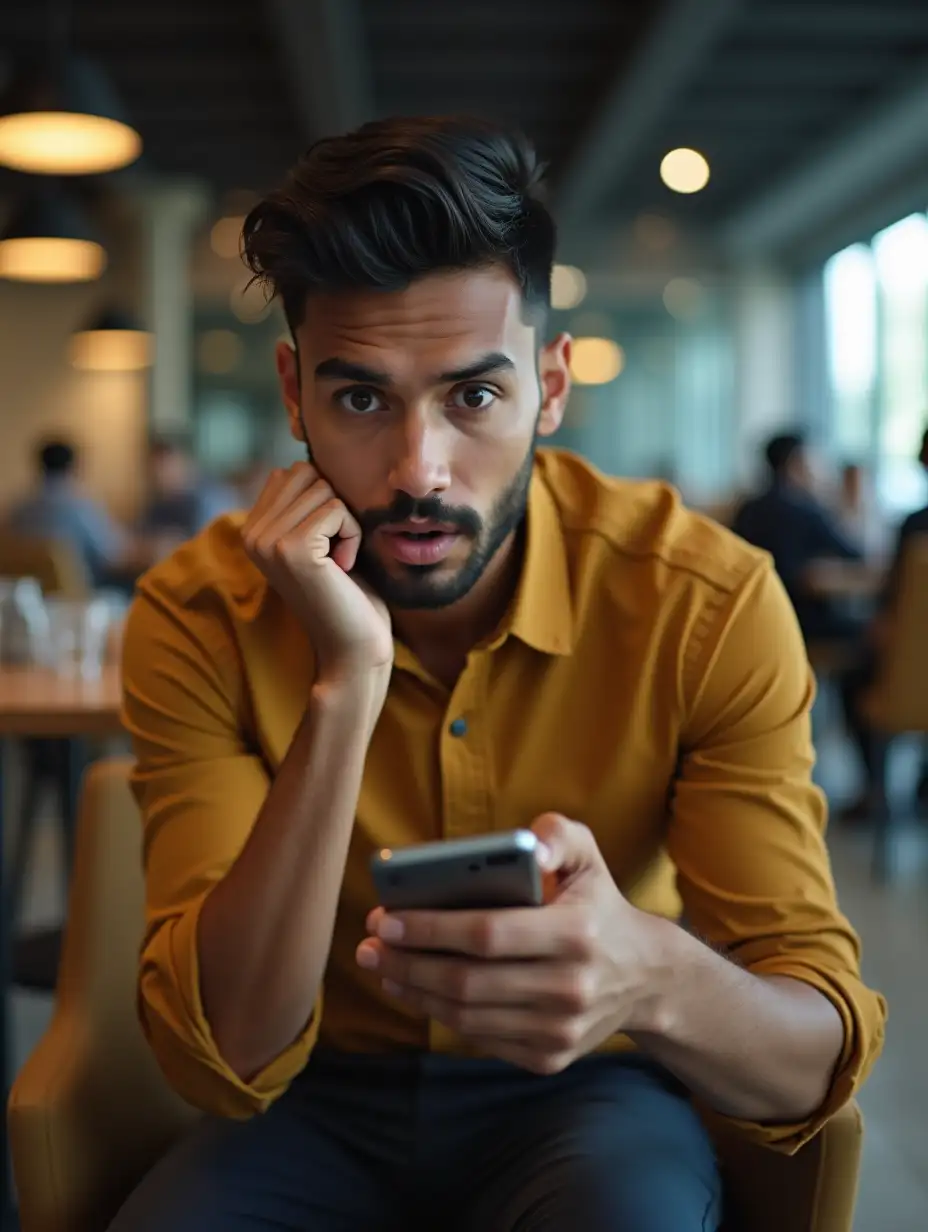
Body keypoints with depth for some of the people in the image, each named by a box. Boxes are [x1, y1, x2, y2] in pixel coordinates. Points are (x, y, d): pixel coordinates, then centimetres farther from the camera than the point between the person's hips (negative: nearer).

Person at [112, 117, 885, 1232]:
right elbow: (227, 1060, -20)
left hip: (586, 1094, 0)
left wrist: (651, 977, -41)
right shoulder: (200, 621, -13)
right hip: (324, 1101, 1)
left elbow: (816, 1064, -17)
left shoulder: (709, 605, -16)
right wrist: (344, 686, -31)